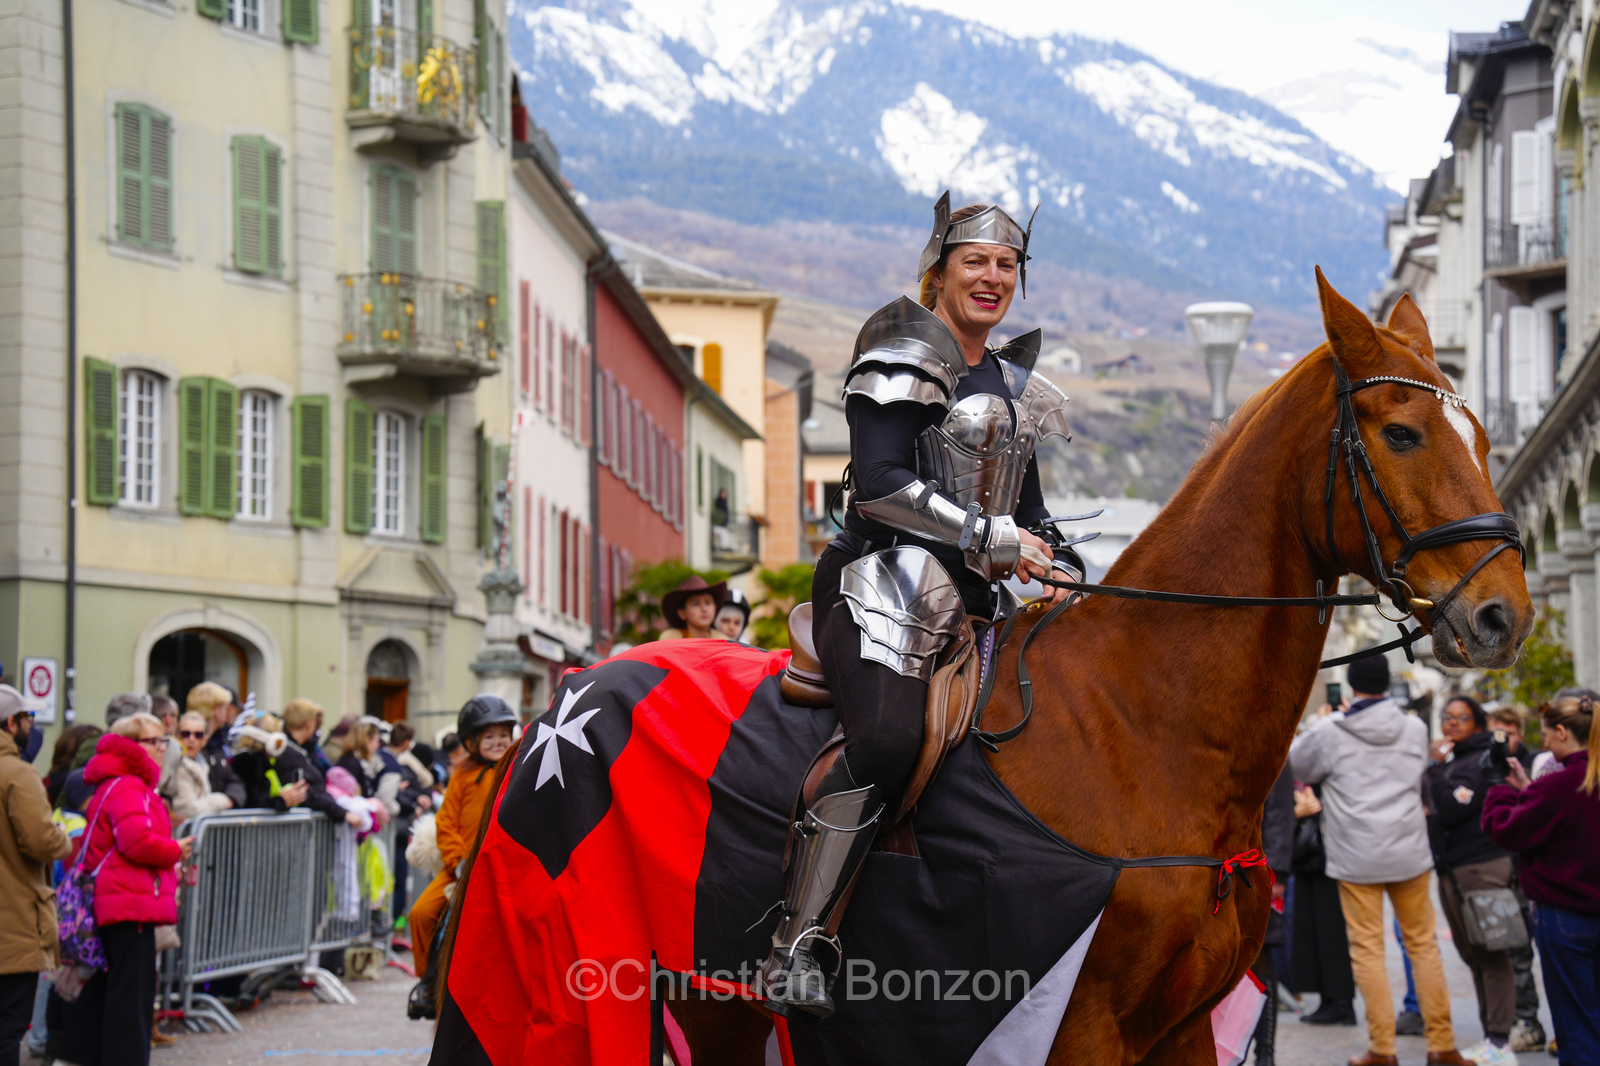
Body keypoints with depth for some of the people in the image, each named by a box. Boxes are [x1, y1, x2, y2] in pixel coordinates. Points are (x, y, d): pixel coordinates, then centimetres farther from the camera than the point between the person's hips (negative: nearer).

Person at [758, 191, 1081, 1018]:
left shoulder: (1016, 385, 24)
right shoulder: (906, 355, 0)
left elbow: (1025, 506, 28)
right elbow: (879, 479, -13)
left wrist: (1058, 567, 7)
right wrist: (992, 536, -15)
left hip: (974, 602, 9)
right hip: (887, 585, -9)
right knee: (887, 738, -31)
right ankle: (797, 948, -31)